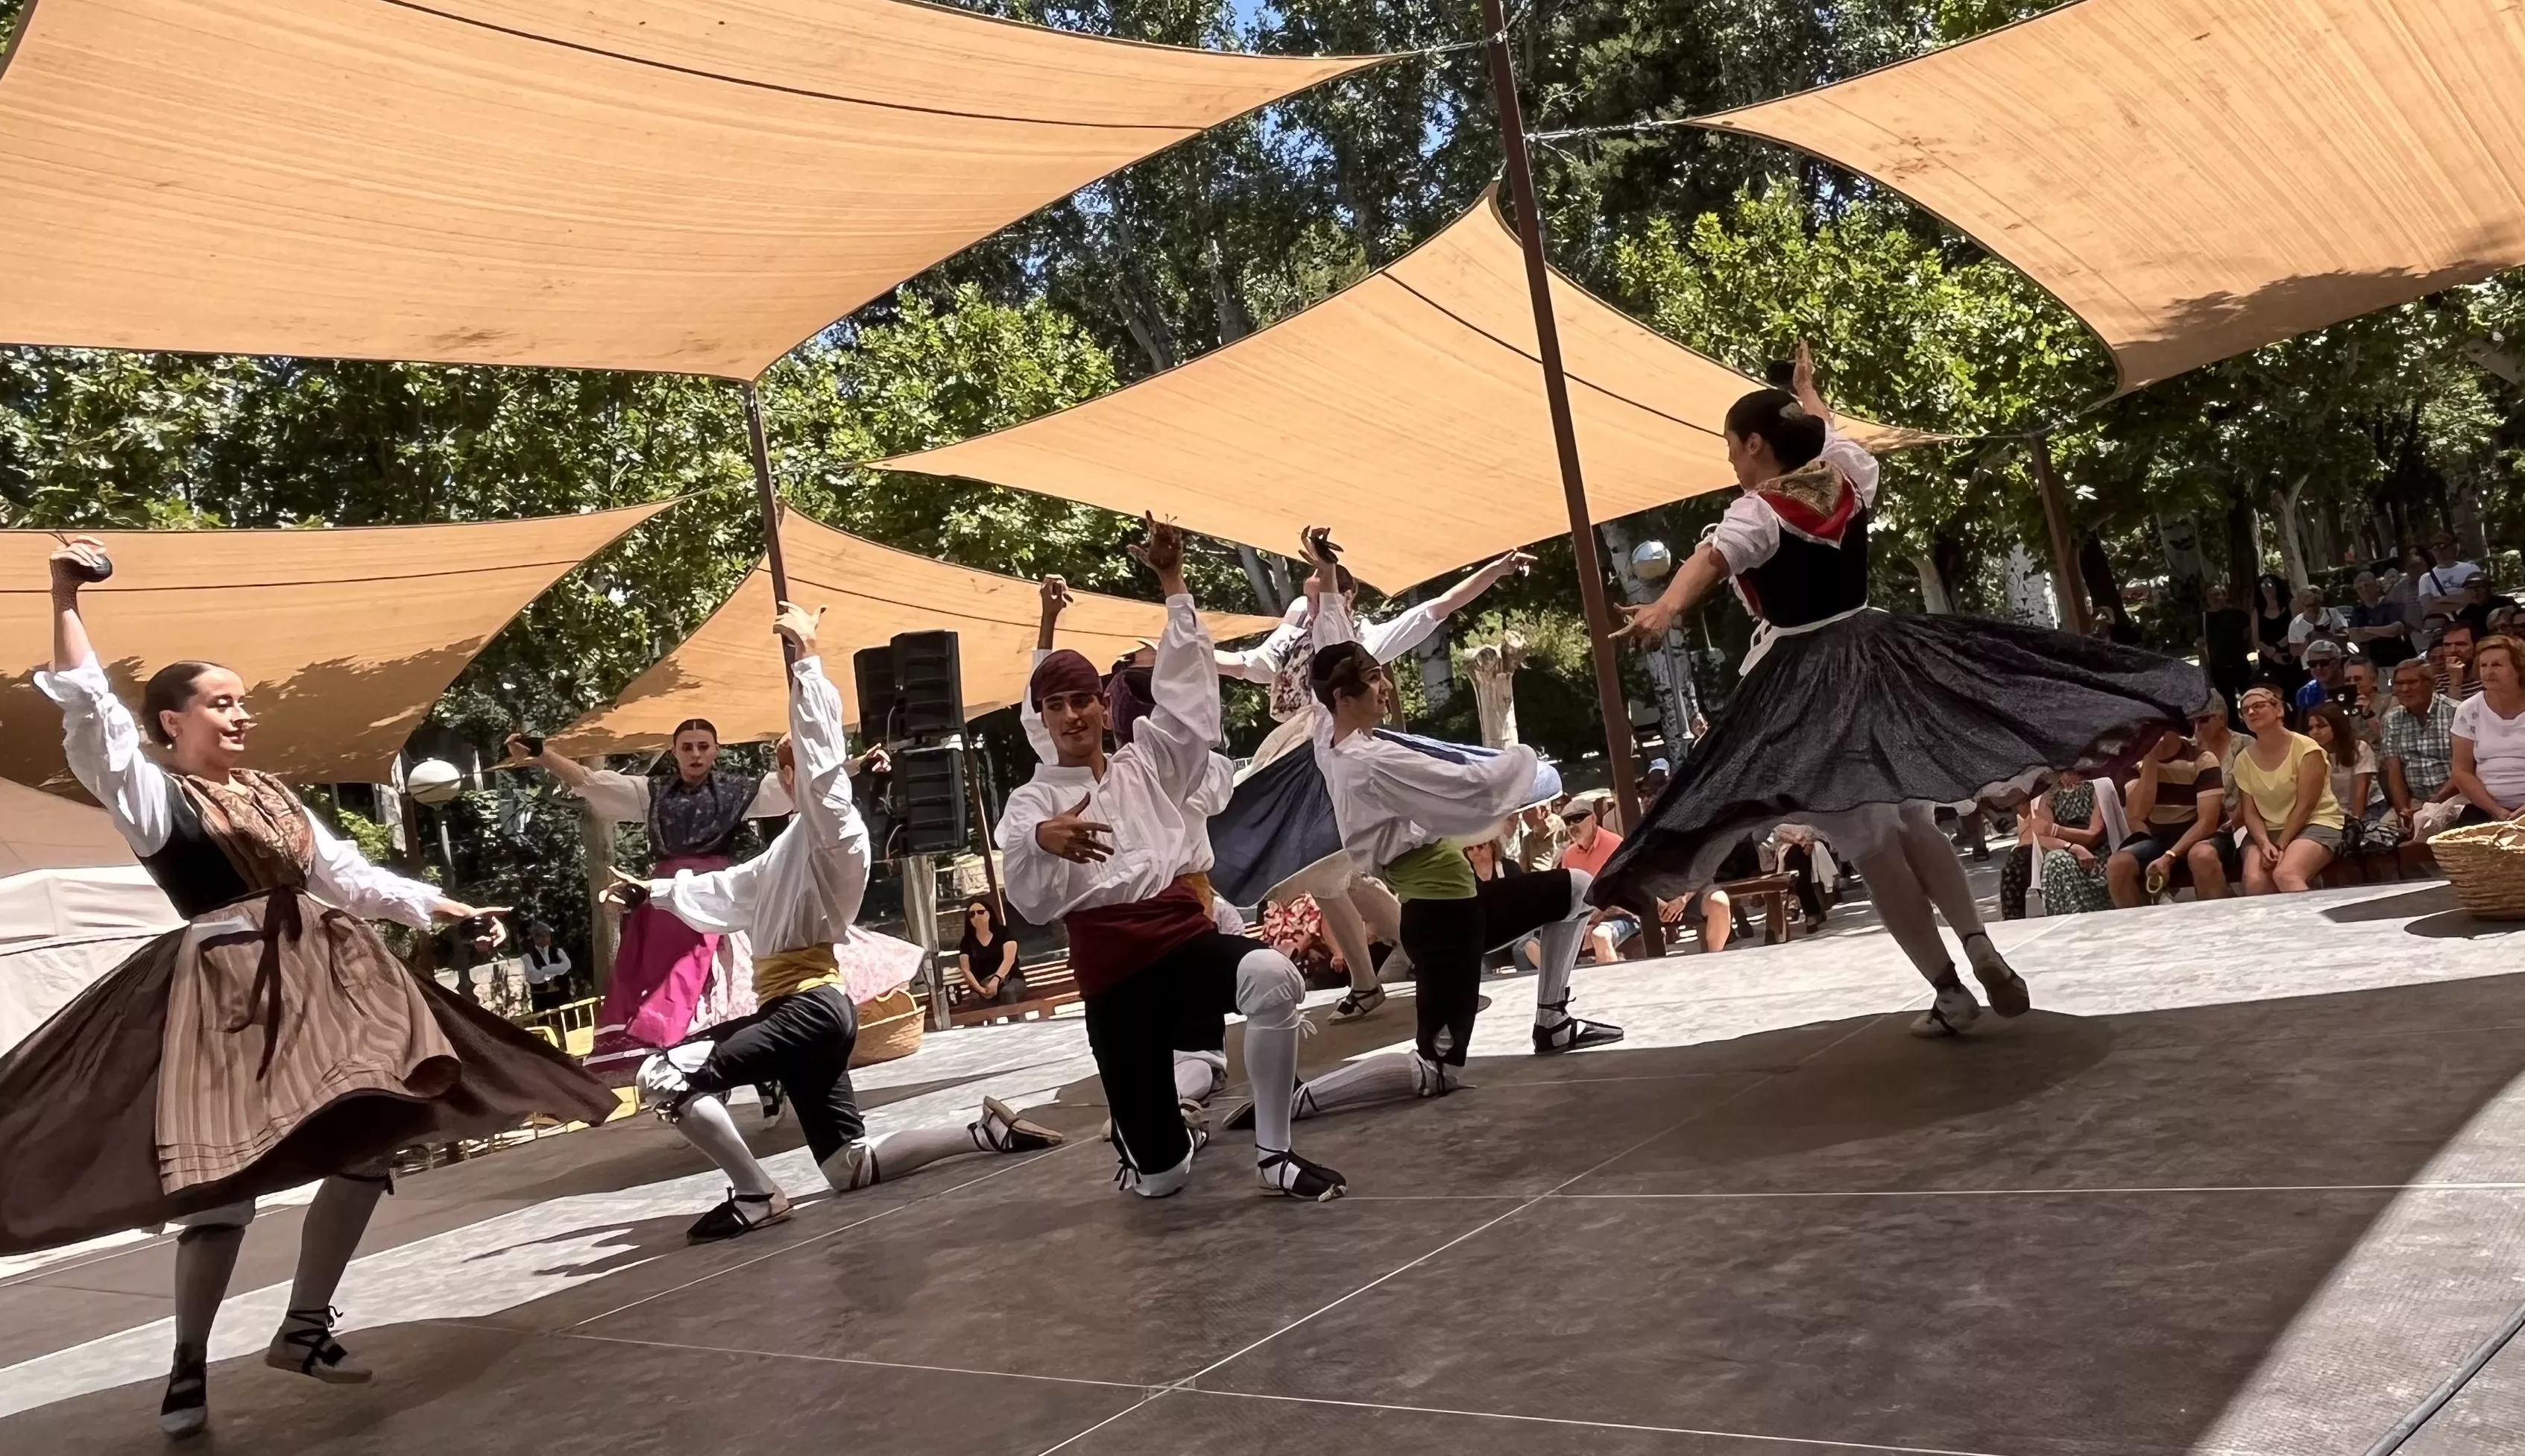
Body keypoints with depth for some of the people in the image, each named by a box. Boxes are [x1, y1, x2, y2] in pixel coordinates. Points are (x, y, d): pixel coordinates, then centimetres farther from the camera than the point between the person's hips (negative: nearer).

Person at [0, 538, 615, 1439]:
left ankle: (304, 1329, 21)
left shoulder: (271, 793, 18)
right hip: (227, 991, -7)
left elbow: (347, 875, 20)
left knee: (366, 1151, 6)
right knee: (222, 1184, -8)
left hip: (326, 976, 7)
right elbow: (90, 709, -15)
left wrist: (446, 907, 18)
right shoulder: (150, 793, 0)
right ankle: (188, 1369, 11)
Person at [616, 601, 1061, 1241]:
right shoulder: (795, 840, 19)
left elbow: (820, 750, -22)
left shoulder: (835, 826, -8)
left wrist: (807, 659, -23)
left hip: (810, 1007, -10)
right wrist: (652, 891, 29)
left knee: (665, 1077, -14)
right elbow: (728, 891, 30)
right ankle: (987, 1131, 13)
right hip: (803, 1010, 10)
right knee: (851, 1169, 10)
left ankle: (757, 1195, -7)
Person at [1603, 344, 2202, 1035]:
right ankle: (1982, 949, 8)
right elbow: (1827, 433, 29)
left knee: (1871, 842, -2)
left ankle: (1949, 990, 0)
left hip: (1807, 680, -7)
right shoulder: (1849, 477, 6)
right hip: (1873, 653, 7)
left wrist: (1664, 609, -53)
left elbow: (1709, 561, -35)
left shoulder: (1758, 512, -14)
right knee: (1912, 819, 18)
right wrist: (1806, 390, 48)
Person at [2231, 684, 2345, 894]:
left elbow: (2305, 806, -13)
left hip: (2315, 825, -4)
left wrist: (2281, 846, -17)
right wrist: (2265, 844, -17)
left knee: (2285, 874, -34)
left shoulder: (2306, 749, -8)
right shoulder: (2244, 759, 6)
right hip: (2267, 831, 4)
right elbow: (2250, 812, 2)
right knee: (2254, 880, -27)